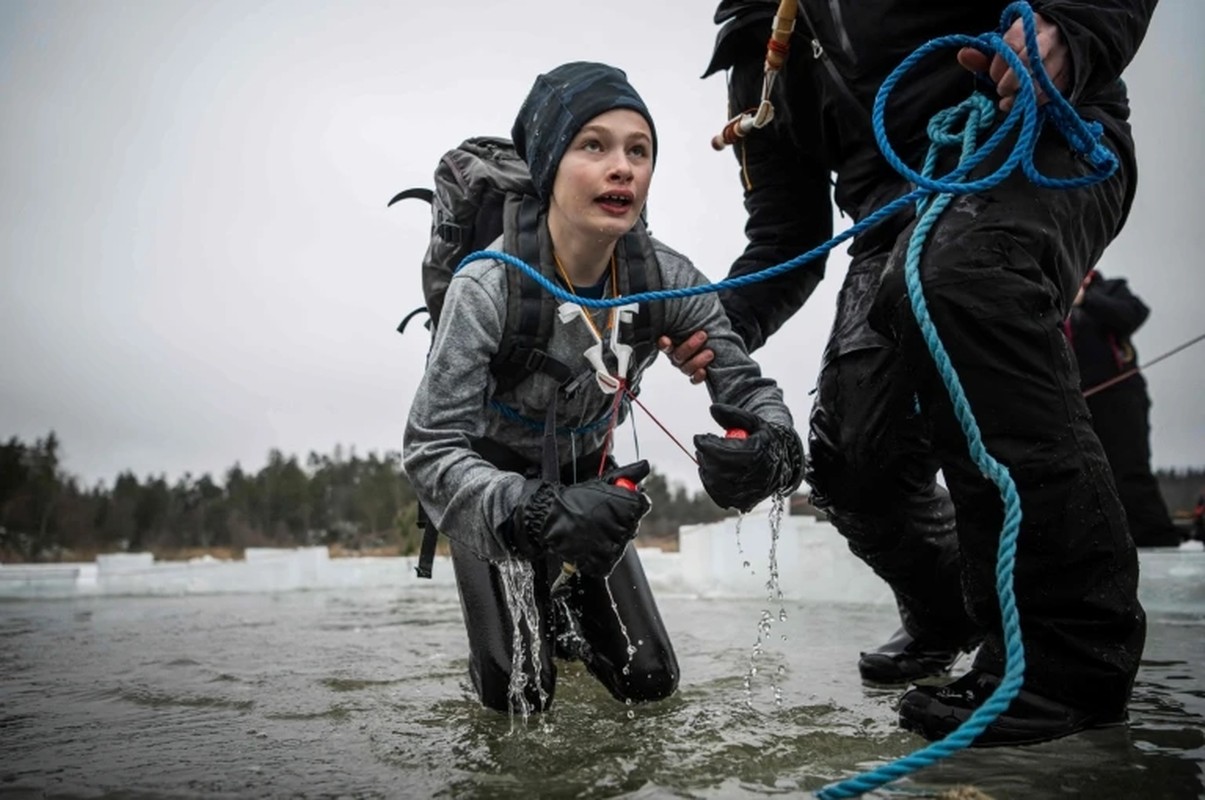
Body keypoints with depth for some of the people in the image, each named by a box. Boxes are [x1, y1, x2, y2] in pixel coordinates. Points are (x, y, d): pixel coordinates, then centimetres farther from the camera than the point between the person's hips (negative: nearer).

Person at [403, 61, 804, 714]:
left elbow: (750, 388, -15)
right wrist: (539, 514, -51)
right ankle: (523, 613, 31)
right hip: (494, 481, -3)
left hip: (586, 480, 4)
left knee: (651, 682, 8)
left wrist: (769, 452, -39)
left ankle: (561, 609, 38)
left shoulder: (664, 276, -21)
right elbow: (430, 450, -34)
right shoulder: (489, 286, -32)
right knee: (519, 695, -2)